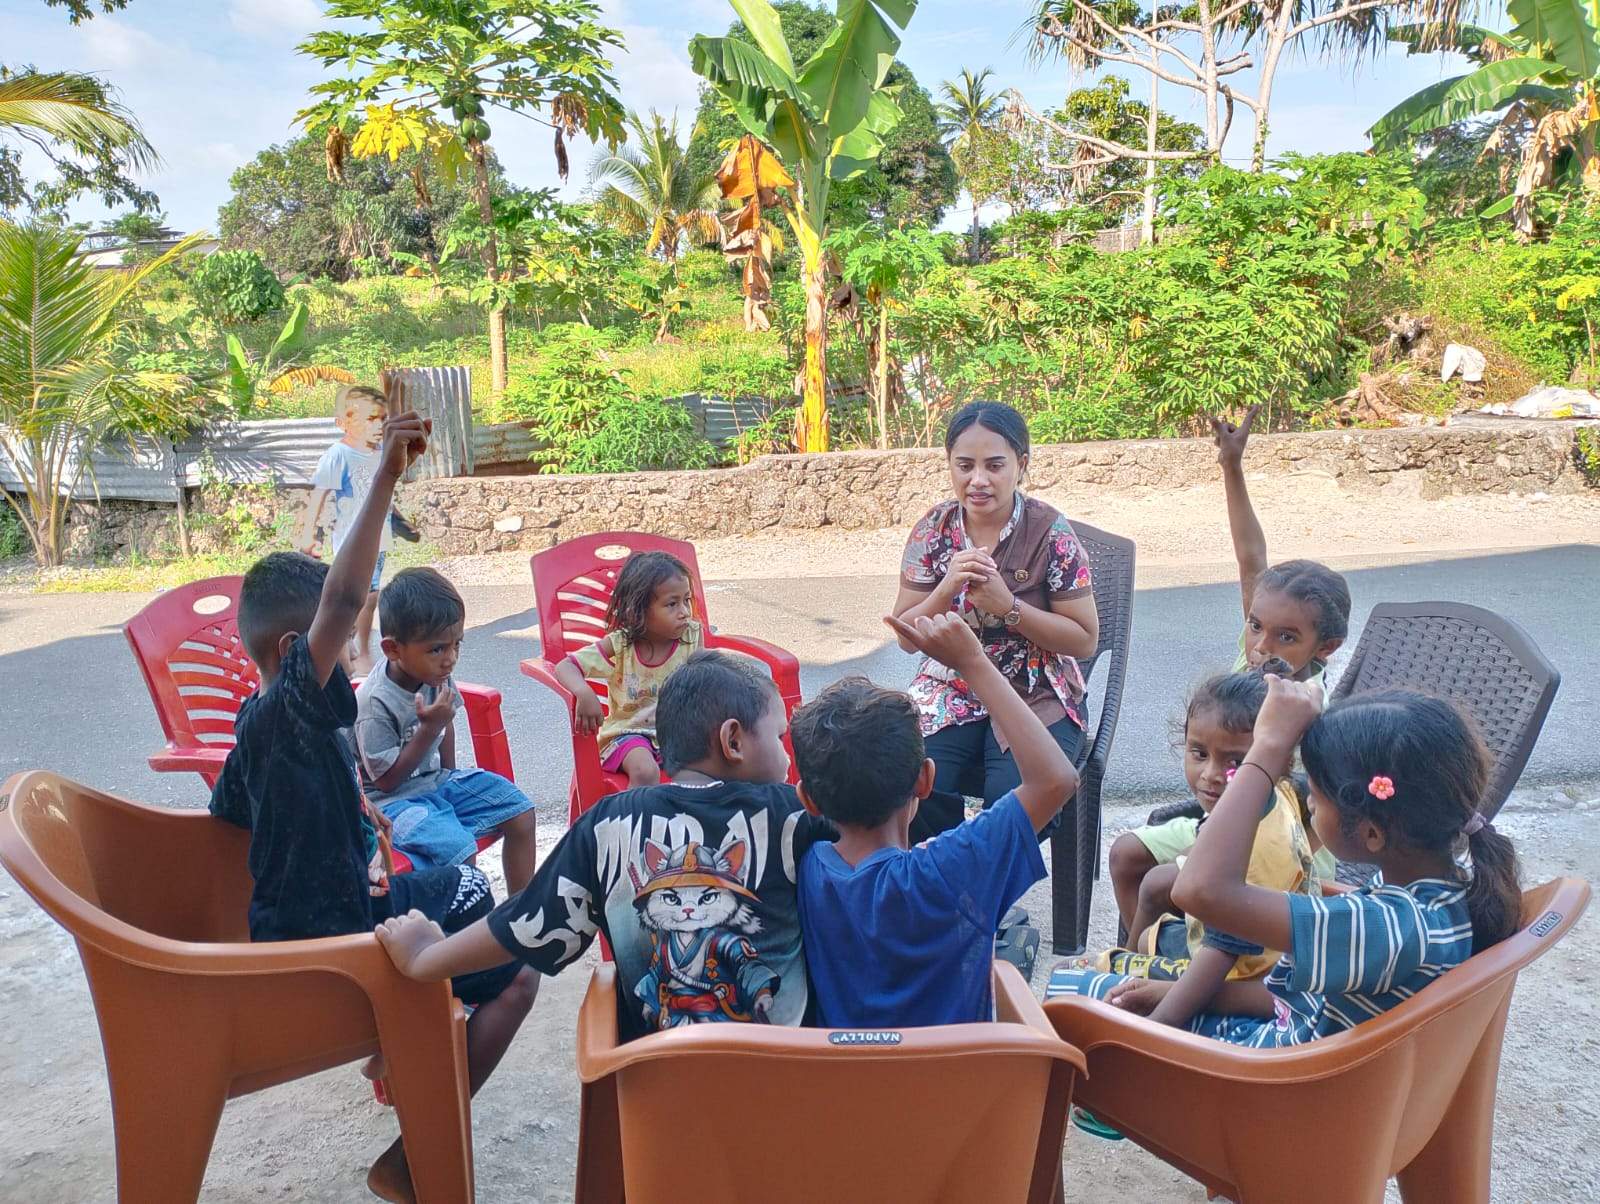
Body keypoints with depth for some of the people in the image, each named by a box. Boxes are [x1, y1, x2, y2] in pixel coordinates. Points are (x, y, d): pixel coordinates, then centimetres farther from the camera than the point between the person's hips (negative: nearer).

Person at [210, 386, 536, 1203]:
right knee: (515, 977, -8)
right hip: (321, 953, -10)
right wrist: (387, 475, -42)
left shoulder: (258, 723, 2)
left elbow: (225, 813, 15)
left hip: (293, 919, 10)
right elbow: (344, 597, -42)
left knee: (464, 890, 27)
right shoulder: (286, 710, -27)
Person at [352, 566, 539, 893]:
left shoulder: (435, 675, -5)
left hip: (437, 781, 8)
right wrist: (428, 729, -25)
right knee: (458, 848, -30)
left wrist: (450, 774, 12)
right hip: (394, 801, -7)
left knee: (520, 812, 0)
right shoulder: (375, 703, -26)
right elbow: (385, 779, -20)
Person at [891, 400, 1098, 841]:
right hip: (950, 693, 2)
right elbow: (907, 637, 2)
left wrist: (1007, 606, -19)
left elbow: (1085, 639, -5)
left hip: (1036, 699, -2)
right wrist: (947, 587, -17)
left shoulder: (1050, 532, -8)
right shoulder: (933, 530, 1)